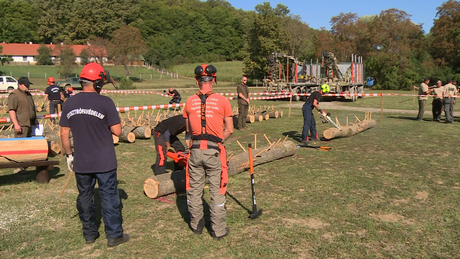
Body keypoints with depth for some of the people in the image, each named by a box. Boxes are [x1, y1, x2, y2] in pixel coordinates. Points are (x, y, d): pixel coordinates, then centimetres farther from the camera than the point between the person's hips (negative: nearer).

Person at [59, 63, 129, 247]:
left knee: (85, 196, 17)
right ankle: (114, 235, 15)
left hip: (81, 162, 4)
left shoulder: (69, 103, -1)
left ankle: (89, 234, 29)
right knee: (109, 197, 7)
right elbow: (117, 131, -13)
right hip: (104, 162, -4)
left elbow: (64, 134, 4)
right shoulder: (105, 102, -15)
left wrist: (69, 155, 15)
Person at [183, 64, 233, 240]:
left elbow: (188, 129, 10)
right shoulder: (222, 101, -5)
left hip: (195, 150, 2)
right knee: (217, 192, 9)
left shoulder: (190, 101, 2)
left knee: (194, 190, 17)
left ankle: (196, 225, 33)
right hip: (214, 151, -2)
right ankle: (219, 230, 19)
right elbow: (229, 130, -2)